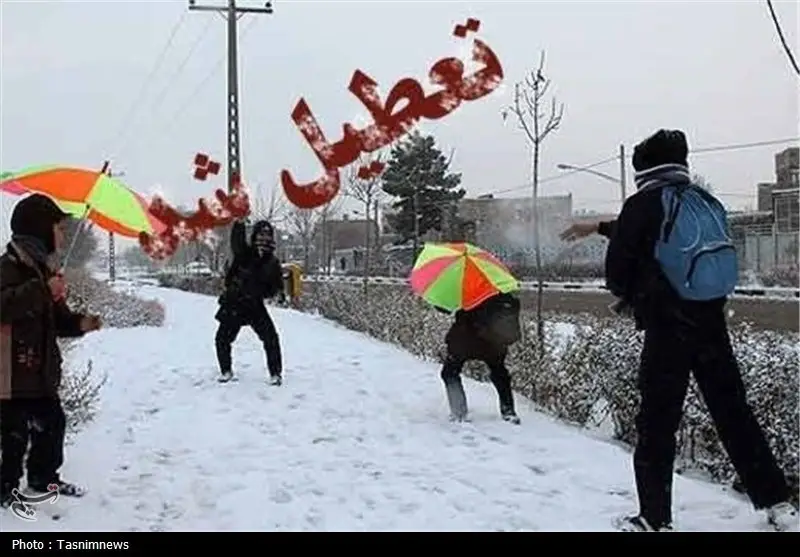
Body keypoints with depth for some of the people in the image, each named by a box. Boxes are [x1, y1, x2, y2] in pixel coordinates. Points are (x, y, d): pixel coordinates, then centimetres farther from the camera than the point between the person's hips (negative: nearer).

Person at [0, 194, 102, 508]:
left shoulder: (41, 267, 15)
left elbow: (56, 320, 20)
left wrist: (79, 324, 1)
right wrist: (43, 290, -38)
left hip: (41, 369, 10)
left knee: (52, 423, 18)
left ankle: (44, 477, 33)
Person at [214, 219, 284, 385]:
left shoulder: (272, 262, 1)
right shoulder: (244, 253, -5)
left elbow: (276, 287, 6)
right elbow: (236, 242, -28)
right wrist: (239, 223, -47)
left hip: (255, 306, 0)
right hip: (233, 304, 0)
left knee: (270, 338, -12)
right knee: (222, 339, 4)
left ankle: (275, 373, 2)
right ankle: (226, 371, 26)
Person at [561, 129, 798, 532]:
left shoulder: (643, 204, -8)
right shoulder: (704, 202, 11)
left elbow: (617, 266, -5)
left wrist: (631, 296, 17)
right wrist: (598, 227, 38)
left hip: (668, 329, -5)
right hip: (712, 323, 6)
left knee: (656, 423, 3)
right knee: (734, 413, 14)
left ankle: (654, 519, 6)